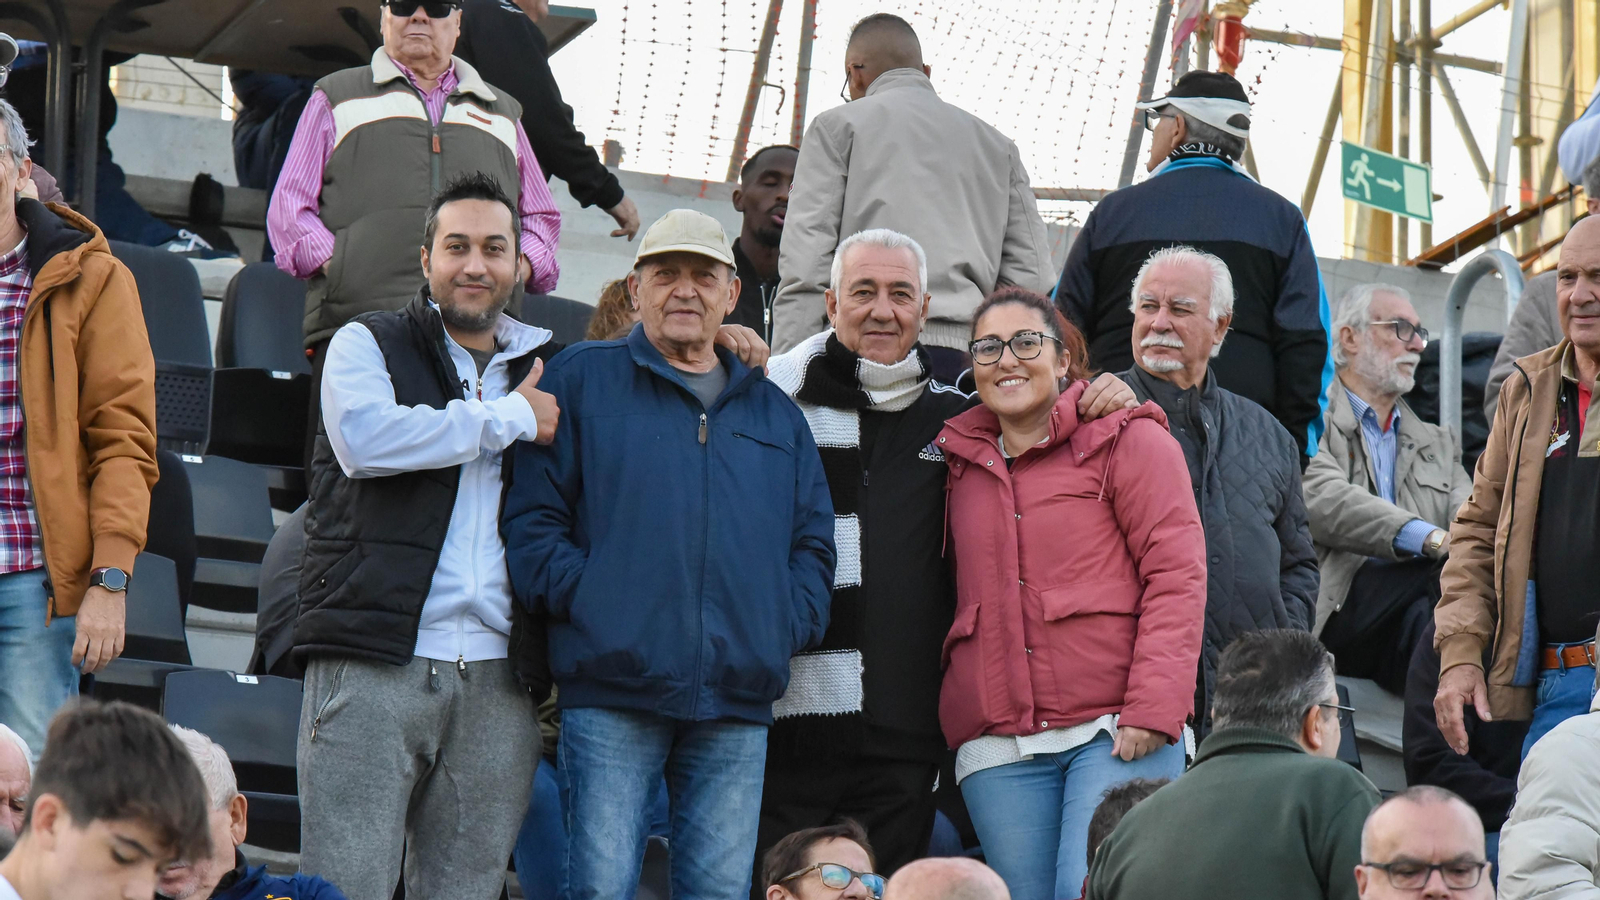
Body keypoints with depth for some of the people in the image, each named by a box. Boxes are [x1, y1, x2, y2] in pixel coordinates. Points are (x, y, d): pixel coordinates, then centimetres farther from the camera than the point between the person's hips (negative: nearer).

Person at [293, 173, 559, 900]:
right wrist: (509, 420, -4)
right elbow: (364, 438, -11)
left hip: (498, 678, 4)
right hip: (375, 666, -4)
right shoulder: (368, 344, 9)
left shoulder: (543, 369, 21)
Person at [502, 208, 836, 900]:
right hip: (612, 693, -3)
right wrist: (580, 601, -11)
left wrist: (789, 624, 4)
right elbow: (531, 517, 1)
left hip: (738, 704, 4)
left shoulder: (775, 413, 21)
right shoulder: (581, 381, 9)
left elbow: (813, 542, 21)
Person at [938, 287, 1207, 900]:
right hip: (998, 751, 4)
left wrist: (1153, 706, -14)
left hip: (1116, 732, -4)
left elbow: (1177, 574, -5)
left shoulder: (1127, 441, 3)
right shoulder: (962, 463, 18)